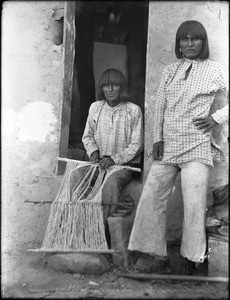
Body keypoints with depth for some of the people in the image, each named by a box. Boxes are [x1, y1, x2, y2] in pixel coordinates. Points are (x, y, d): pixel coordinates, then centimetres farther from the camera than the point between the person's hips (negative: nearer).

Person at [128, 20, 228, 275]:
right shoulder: (169, 70, 15)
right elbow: (159, 106, 12)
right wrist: (157, 139, 3)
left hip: (196, 146, -3)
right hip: (167, 145, 4)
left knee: (194, 203, -4)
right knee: (151, 197, -1)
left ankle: (190, 259, 13)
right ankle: (155, 256, 11)